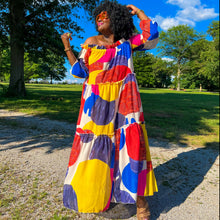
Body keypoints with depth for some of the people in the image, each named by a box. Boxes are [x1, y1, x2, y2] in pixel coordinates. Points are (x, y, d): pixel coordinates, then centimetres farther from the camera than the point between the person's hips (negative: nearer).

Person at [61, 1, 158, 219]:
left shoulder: (127, 41, 11)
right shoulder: (91, 42, 11)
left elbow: (151, 35, -2)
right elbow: (80, 71, 7)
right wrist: (67, 46, 4)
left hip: (123, 99, 0)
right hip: (97, 100, 1)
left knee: (131, 141, -6)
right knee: (96, 142, 3)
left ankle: (139, 197, 7)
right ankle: (95, 190, 24)